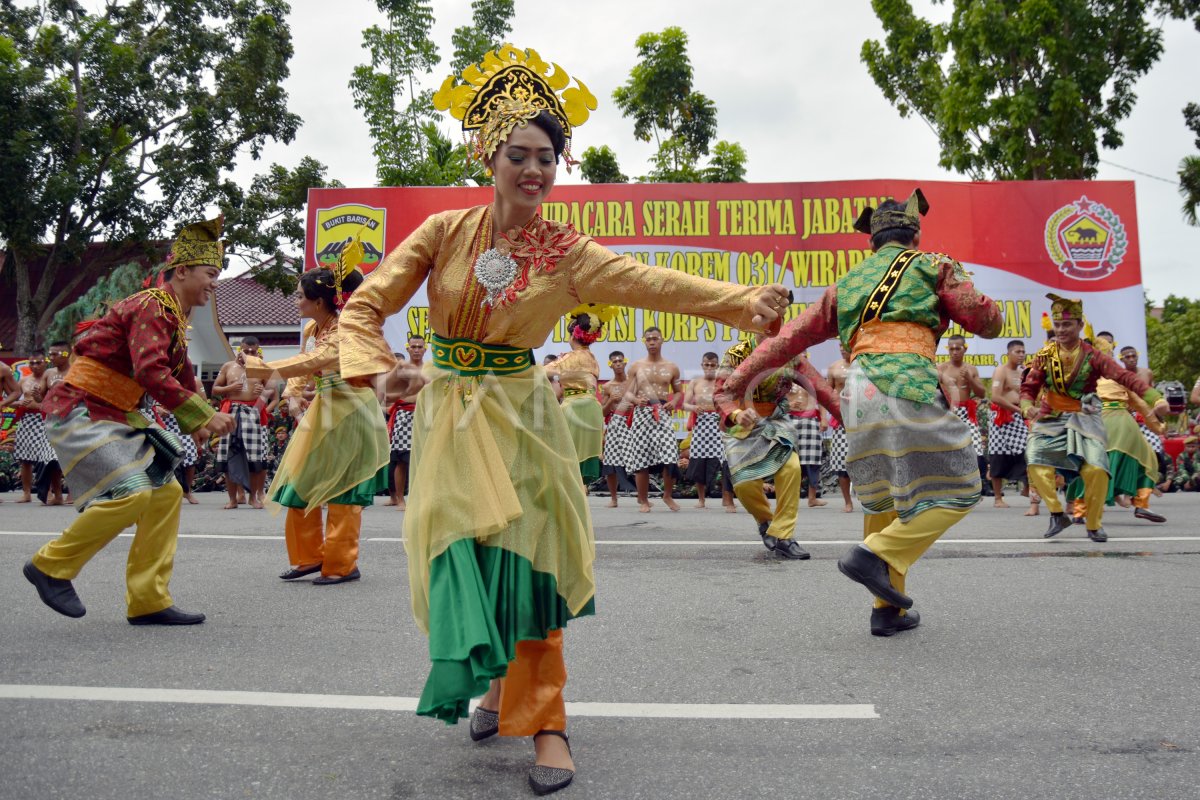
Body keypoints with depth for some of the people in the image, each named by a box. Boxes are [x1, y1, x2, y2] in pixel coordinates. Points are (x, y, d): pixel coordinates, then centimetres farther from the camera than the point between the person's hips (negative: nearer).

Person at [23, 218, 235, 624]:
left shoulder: (174, 317, 15)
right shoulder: (152, 307, -17)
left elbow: (182, 381, 19)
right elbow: (151, 374, -30)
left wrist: (199, 424, 4)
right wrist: (204, 416, -29)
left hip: (115, 415, 10)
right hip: (78, 411, -10)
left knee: (166, 492, 2)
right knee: (131, 494, -21)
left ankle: (148, 601, 5)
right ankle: (51, 567, 1)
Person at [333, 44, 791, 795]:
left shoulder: (565, 251, -5)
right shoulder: (446, 231, -4)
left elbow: (653, 282, -20)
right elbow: (365, 307, -5)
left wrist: (743, 302, -35)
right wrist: (374, 366, -26)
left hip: (520, 418, -1)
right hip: (450, 418, 1)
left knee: (523, 563, -4)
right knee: (463, 559, 3)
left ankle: (543, 718, 12)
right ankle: (497, 684, 32)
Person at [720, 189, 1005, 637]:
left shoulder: (848, 283, 28)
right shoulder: (932, 266, 15)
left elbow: (792, 335, 26)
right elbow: (987, 322, 13)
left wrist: (744, 374, 32)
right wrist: (993, 309, 37)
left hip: (858, 390, 6)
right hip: (906, 383, -5)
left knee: (883, 500, 17)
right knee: (955, 490, 3)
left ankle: (889, 609, 16)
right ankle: (874, 555, -13)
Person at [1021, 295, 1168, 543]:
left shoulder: (1092, 355, -6)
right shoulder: (1044, 356, -1)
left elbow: (1124, 377, -15)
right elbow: (1028, 388, -1)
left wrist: (1154, 398, -29)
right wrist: (1028, 407, -24)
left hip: (1084, 419, -1)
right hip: (1050, 420, 1)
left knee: (1096, 469, -14)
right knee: (1036, 463, -17)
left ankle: (1094, 525, 7)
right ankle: (1057, 514, 1)